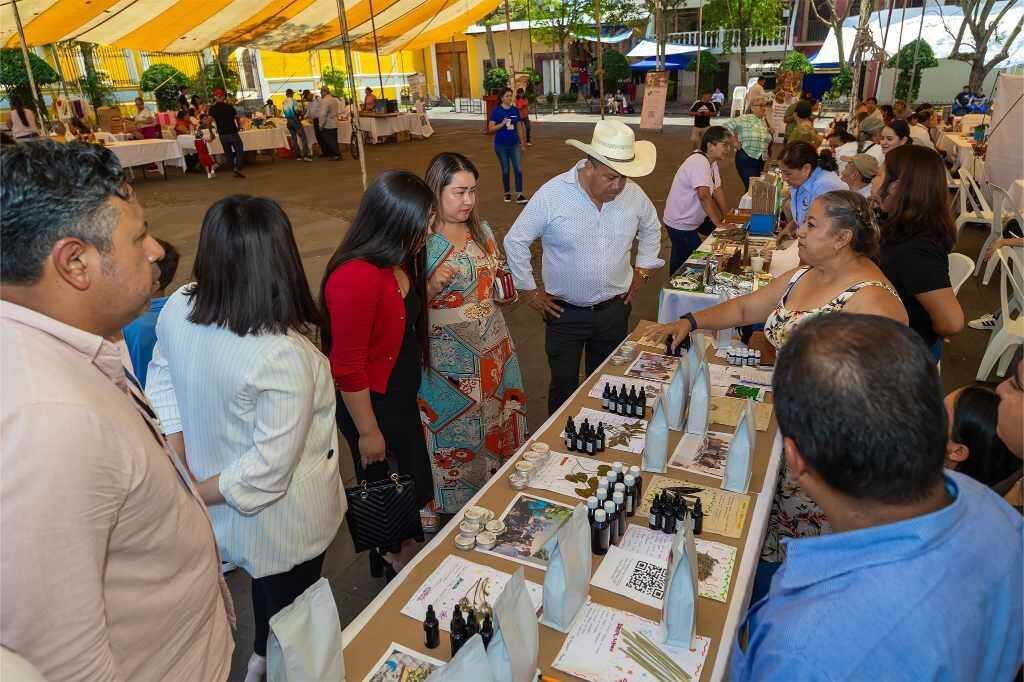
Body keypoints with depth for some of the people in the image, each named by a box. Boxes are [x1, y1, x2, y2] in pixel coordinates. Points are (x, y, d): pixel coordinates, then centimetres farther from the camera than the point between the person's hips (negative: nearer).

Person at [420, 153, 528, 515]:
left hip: (492, 346, 6)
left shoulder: (481, 230, 3)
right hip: (448, 356, -6)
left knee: (497, 417, 19)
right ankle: (460, 506, 33)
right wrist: (433, 286, -30)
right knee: (457, 430, 9)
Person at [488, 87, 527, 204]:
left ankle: (519, 195, -5)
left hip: (514, 144, 2)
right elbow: (491, 128, -7)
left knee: (518, 169, -7)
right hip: (501, 145, -2)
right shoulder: (496, 111, -5)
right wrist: (502, 124, -22)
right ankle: (507, 193, 22)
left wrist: (522, 144, 9)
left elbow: (519, 128, 9)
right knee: (505, 170, 7)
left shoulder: (515, 110, 3)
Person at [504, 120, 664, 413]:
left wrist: (642, 271, 12)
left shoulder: (633, 194, -5)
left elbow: (651, 229, 17)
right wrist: (530, 290, -5)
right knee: (564, 388, 10)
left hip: (614, 309, 3)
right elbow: (515, 240, -8)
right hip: (565, 312, -3)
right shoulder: (552, 194, -17)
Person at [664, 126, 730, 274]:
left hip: (695, 219, 10)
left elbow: (717, 190, 9)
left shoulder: (712, 162, 5)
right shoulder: (699, 163, -25)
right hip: (680, 223, -10)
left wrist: (726, 217, 4)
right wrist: (719, 224, -32)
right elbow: (704, 196, -34)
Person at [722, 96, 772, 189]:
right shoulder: (745, 119, -9)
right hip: (746, 160, -7)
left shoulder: (764, 121, 13)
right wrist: (735, 141, -12)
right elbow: (726, 126, -15)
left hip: (761, 161, 7)